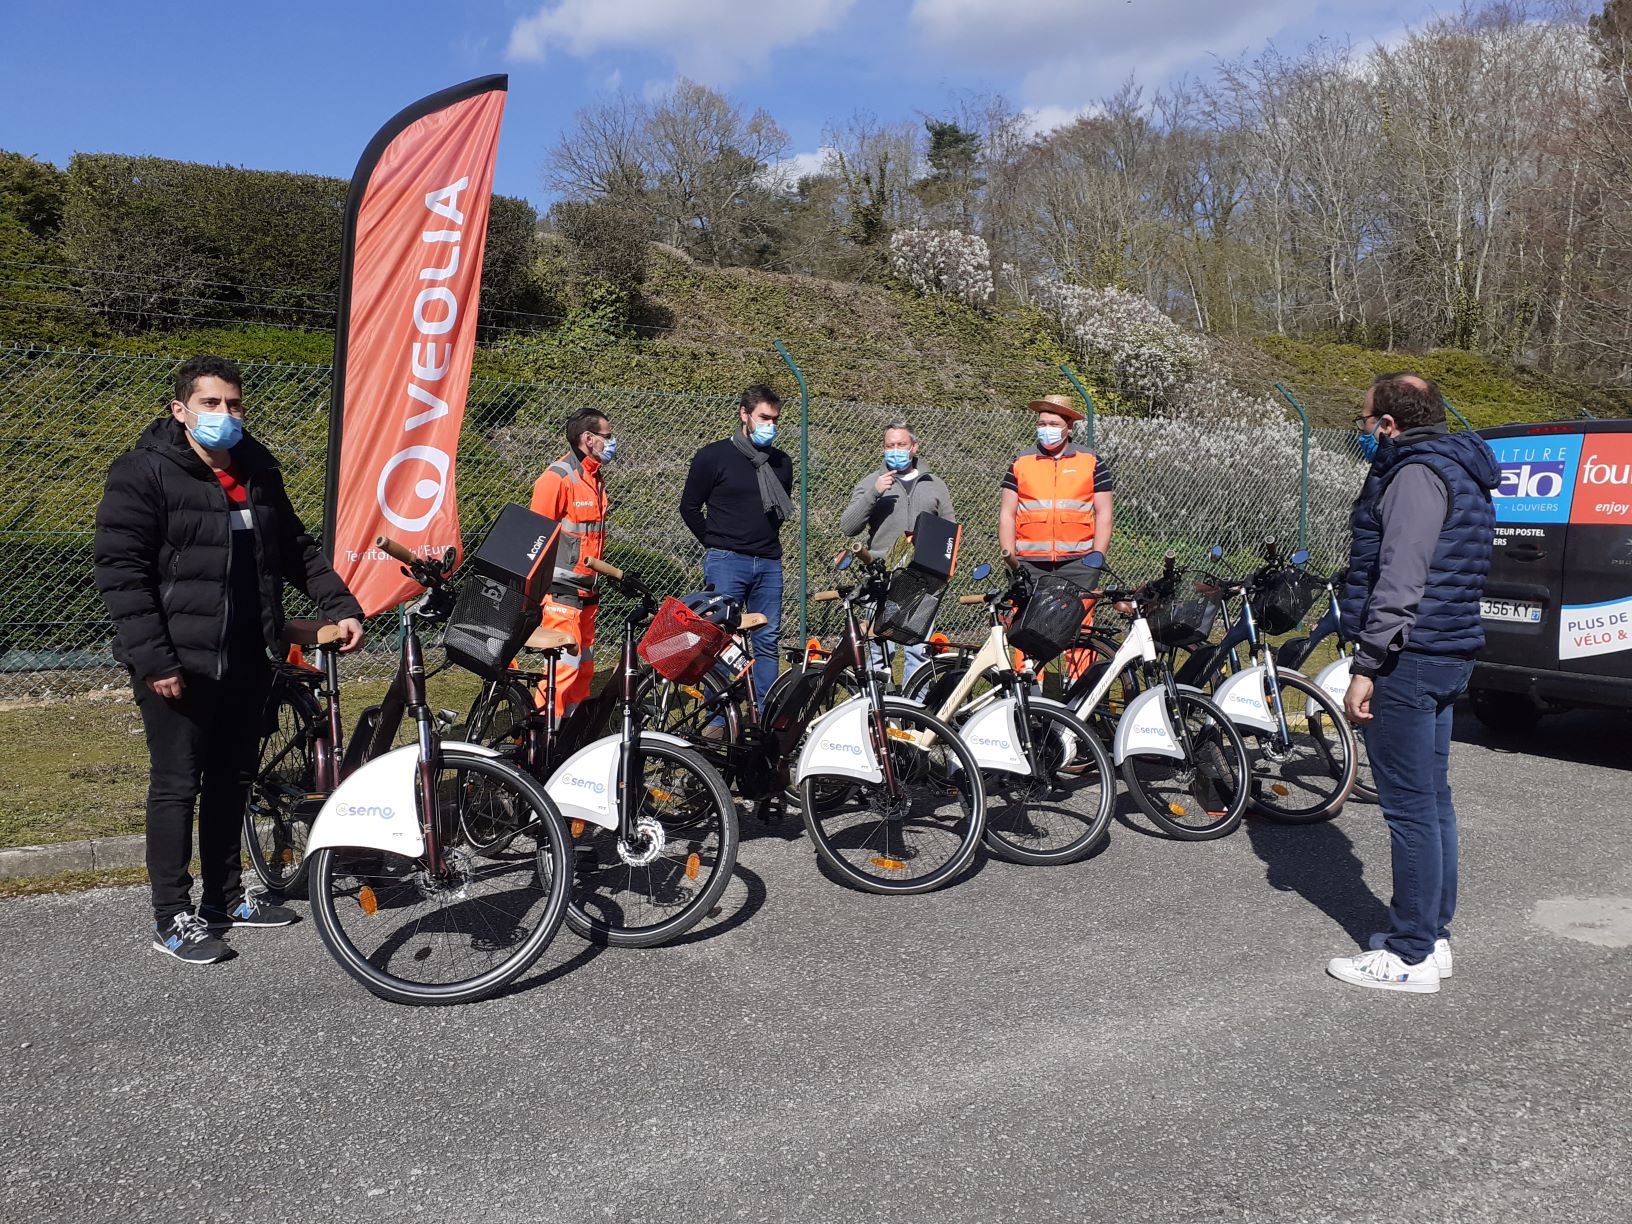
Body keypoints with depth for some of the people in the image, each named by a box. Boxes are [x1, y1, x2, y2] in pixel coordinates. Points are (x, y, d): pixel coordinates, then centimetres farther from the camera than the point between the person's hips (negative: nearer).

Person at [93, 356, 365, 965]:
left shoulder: (257, 470, 11)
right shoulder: (143, 472, -9)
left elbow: (296, 548, 18)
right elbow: (120, 570, -14)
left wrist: (341, 606, 6)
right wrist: (153, 659, -19)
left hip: (245, 662, 7)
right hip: (177, 665, -6)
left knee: (232, 780, 15)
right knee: (178, 786, 1)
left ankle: (225, 896, 29)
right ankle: (172, 917, 13)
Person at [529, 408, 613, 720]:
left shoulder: (594, 478, 16)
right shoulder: (558, 477, -12)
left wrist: (605, 578, 24)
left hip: (587, 593, 9)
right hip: (562, 593, -9)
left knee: (584, 667, 12)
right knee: (564, 665, -10)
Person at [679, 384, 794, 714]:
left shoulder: (781, 462, 13)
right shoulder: (714, 456, -2)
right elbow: (689, 506, 5)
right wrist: (716, 544, 7)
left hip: (769, 563, 5)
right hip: (726, 563, -4)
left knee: (768, 642, 6)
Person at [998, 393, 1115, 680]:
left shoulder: (1092, 463, 9)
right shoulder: (1020, 464, 12)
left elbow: (1104, 514, 7)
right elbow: (1007, 514, 12)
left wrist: (1097, 557, -2)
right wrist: (1009, 558, 2)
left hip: (1077, 562, -1)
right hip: (1030, 563, 1)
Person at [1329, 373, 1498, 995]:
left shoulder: (1417, 473, -15)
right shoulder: (1457, 471, 19)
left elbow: (1400, 582, -23)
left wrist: (1367, 667, -22)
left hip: (1410, 660, -11)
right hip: (1448, 655, 11)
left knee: (1410, 806, -5)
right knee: (1433, 799, 15)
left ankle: (1411, 956, 2)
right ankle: (1433, 935, 25)